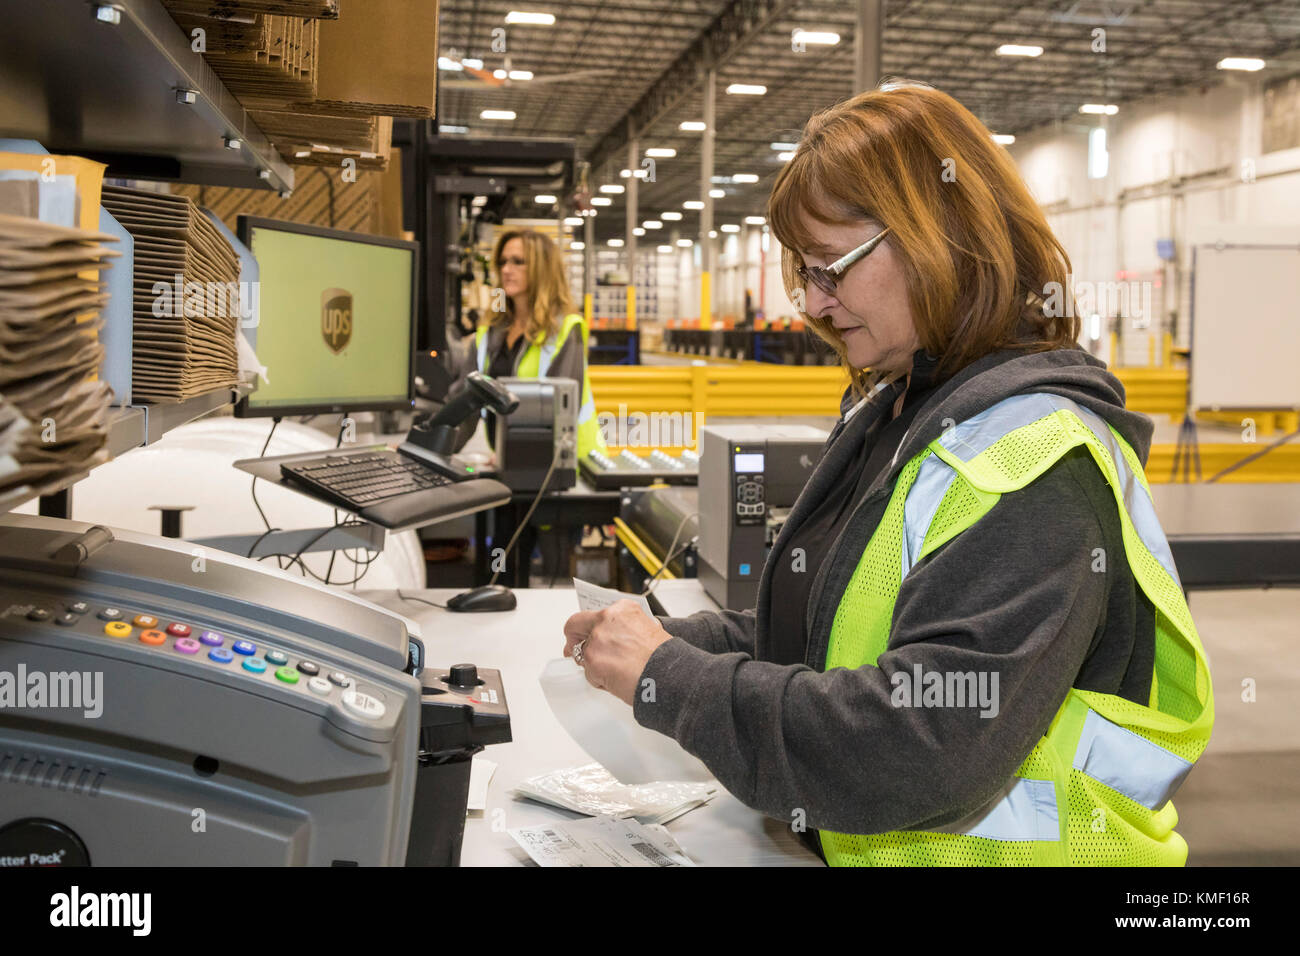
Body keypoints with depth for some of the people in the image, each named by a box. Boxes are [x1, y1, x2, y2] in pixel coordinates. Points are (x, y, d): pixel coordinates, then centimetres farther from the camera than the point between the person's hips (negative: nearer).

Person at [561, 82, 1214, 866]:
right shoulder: (893, 412, 7)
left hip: (983, 845, -7)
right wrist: (676, 641, -2)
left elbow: (926, 752, -26)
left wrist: (670, 680, -19)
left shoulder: (1034, 459, -19)